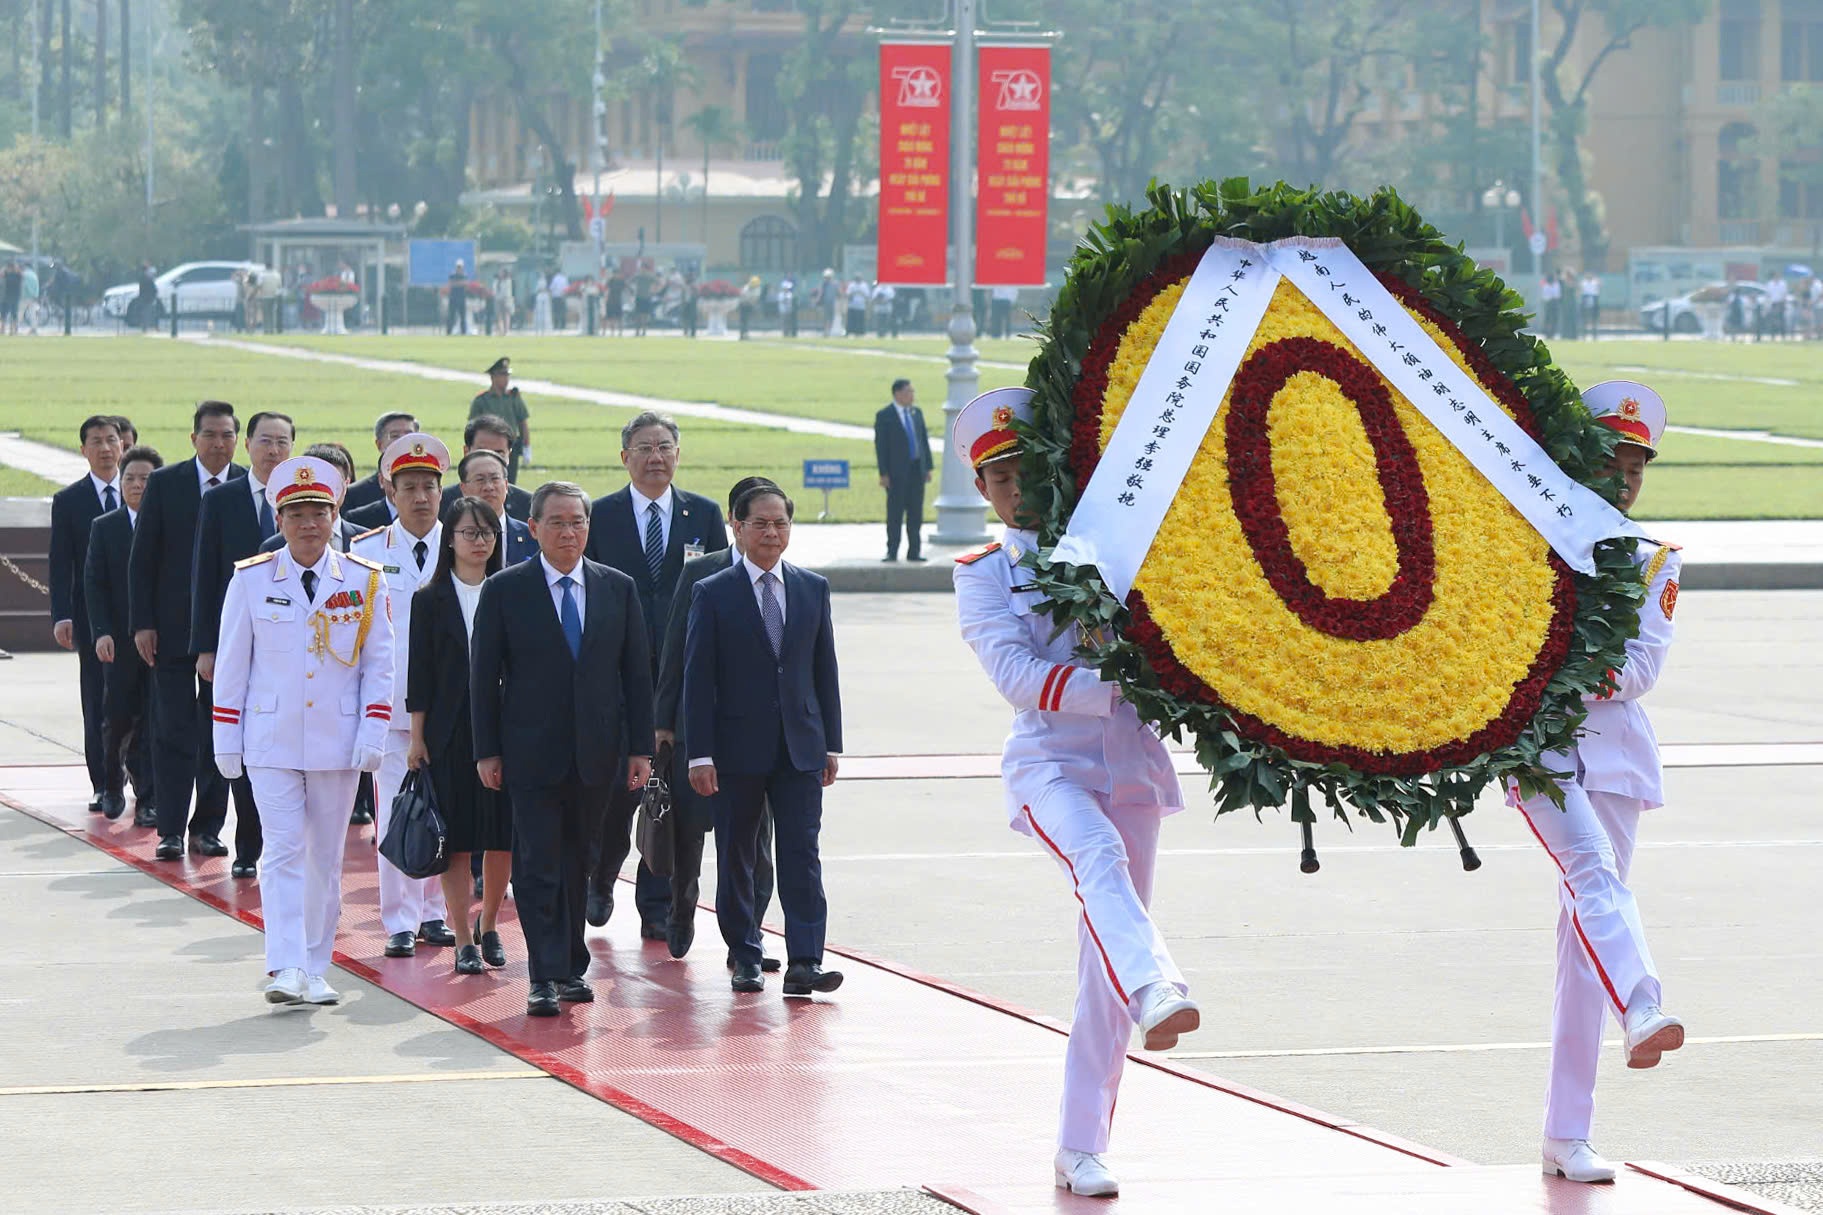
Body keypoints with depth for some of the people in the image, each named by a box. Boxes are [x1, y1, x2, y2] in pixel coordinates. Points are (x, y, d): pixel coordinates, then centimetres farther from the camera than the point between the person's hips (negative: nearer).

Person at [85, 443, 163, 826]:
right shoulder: (104, 528, 5)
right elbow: (93, 584, 0)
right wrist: (102, 633, -12)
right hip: (120, 639, 1)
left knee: (155, 721, -3)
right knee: (118, 718, 3)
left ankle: (149, 800, 3)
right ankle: (112, 783, 28)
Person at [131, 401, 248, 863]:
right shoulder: (164, 484, 0)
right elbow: (142, 558, 1)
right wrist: (142, 623, -6)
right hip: (173, 628, -1)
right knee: (173, 730, 0)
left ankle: (208, 827, 14)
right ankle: (170, 830, 3)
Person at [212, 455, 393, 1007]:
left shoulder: (364, 583, 2)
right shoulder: (250, 580, 0)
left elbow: (378, 666, 6)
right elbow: (231, 666, 4)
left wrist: (373, 734, -3)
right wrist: (226, 741, 2)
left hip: (337, 745, 2)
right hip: (271, 742, -1)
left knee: (325, 857, 7)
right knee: (283, 849, -11)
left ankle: (316, 970, 16)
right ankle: (285, 968, -17)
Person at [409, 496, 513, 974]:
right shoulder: (430, 600, 3)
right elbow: (419, 674, 2)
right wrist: (417, 738, -2)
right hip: (450, 733, -1)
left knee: (503, 837, 3)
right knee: (456, 839, 0)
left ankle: (488, 926, 23)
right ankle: (464, 940, 6)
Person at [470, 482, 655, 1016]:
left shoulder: (619, 589, 7)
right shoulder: (504, 591, -1)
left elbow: (636, 672, 8)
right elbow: (484, 676, 0)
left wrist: (640, 748, 3)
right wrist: (486, 751, -4)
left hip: (595, 753, 3)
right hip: (531, 753, -3)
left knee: (577, 862, 11)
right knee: (538, 866, -6)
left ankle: (571, 968, 21)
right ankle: (544, 978, -7)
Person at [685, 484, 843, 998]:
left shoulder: (813, 588, 9)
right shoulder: (712, 594, -1)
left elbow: (825, 670, 12)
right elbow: (697, 679, -4)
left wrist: (831, 744, 8)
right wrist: (700, 754, -10)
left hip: (800, 748, 2)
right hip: (737, 750, -2)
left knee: (801, 854, -6)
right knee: (736, 858, 5)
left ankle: (804, 963, -10)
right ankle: (745, 959, 17)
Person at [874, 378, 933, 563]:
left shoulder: (916, 412, 12)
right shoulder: (884, 415, -5)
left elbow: (924, 440, 15)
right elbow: (880, 446, -7)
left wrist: (928, 467, 9)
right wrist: (883, 474, -13)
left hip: (917, 470, 5)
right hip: (897, 471, -5)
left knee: (916, 513, 6)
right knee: (895, 513, -2)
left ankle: (914, 551, 10)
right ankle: (892, 552, 3)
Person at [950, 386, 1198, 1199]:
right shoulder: (983, 576, 7)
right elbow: (1016, 674, -10)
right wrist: (1114, 686, -23)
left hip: (1130, 763, 3)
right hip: (1049, 763, -3)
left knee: (1104, 964, 2)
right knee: (1099, 858, -36)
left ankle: (1081, 1149, 8)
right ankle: (1156, 992, -62)